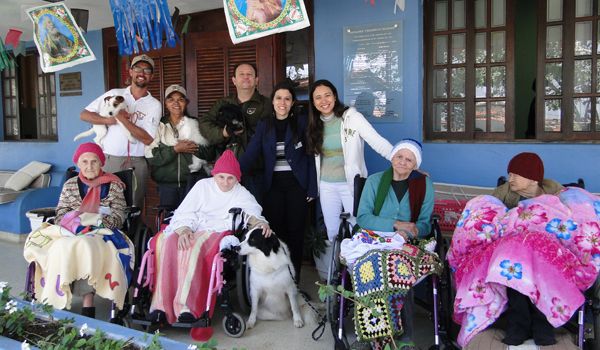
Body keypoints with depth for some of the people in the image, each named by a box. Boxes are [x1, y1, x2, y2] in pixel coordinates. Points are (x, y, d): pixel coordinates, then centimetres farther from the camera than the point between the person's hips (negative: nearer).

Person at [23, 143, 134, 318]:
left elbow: (118, 216, 2)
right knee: (62, 248, -31)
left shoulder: (113, 185, 9)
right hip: (69, 233, 3)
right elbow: (60, 214, 13)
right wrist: (73, 222, -9)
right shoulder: (70, 185, 17)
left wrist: (97, 220, -16)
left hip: (101, 232, -3)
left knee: (86, 246, -36)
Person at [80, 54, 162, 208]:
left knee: (134, 208, 3)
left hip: (136, 163, -1)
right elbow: (84, 114, 5)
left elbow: (148, 139, -8)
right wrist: (109, 120, -9)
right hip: (109, 160, 1)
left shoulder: (154, 105, 2)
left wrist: (122, 118, -11)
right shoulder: (114, 94, 7)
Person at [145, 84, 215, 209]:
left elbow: (210, 153, 3)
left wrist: (195, 148, -14)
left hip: (192, 182, 0)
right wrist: (175, 149, -15)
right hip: (167, 184, 0)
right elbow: (151, 156, -6)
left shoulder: (195, 123, 9)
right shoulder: (159, 125, 6)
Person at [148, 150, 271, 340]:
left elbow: (252, 212, -4)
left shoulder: (242, 194, 17)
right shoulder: (203, 185, 18)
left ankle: (186, 306, -48)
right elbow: (184, 212, 9)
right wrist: (184, 230, -14)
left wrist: (260, 222, -29)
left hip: (216, 232, -2)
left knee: (194, 247, -38)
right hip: (191, 230, 2)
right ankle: (160, 305, -39)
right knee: (168, 243, -34)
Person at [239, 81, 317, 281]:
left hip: (296, 183, -2)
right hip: (273, 184, 2)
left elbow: (310, 156, -2)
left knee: (295, 231, 4)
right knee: (274, 230, 4)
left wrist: (312, 188, -8)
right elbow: (250, 155, -4)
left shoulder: (301, 123, -1)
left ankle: (294, 278, 16)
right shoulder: (264, 126, 6)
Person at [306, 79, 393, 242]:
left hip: (352, 184, -4)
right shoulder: (315, 124, 4)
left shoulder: (352, 117, -12)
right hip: (327, 186, 5)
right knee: (332, 232, 13)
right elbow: (316, 157, 10)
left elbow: (378, 142, -20)